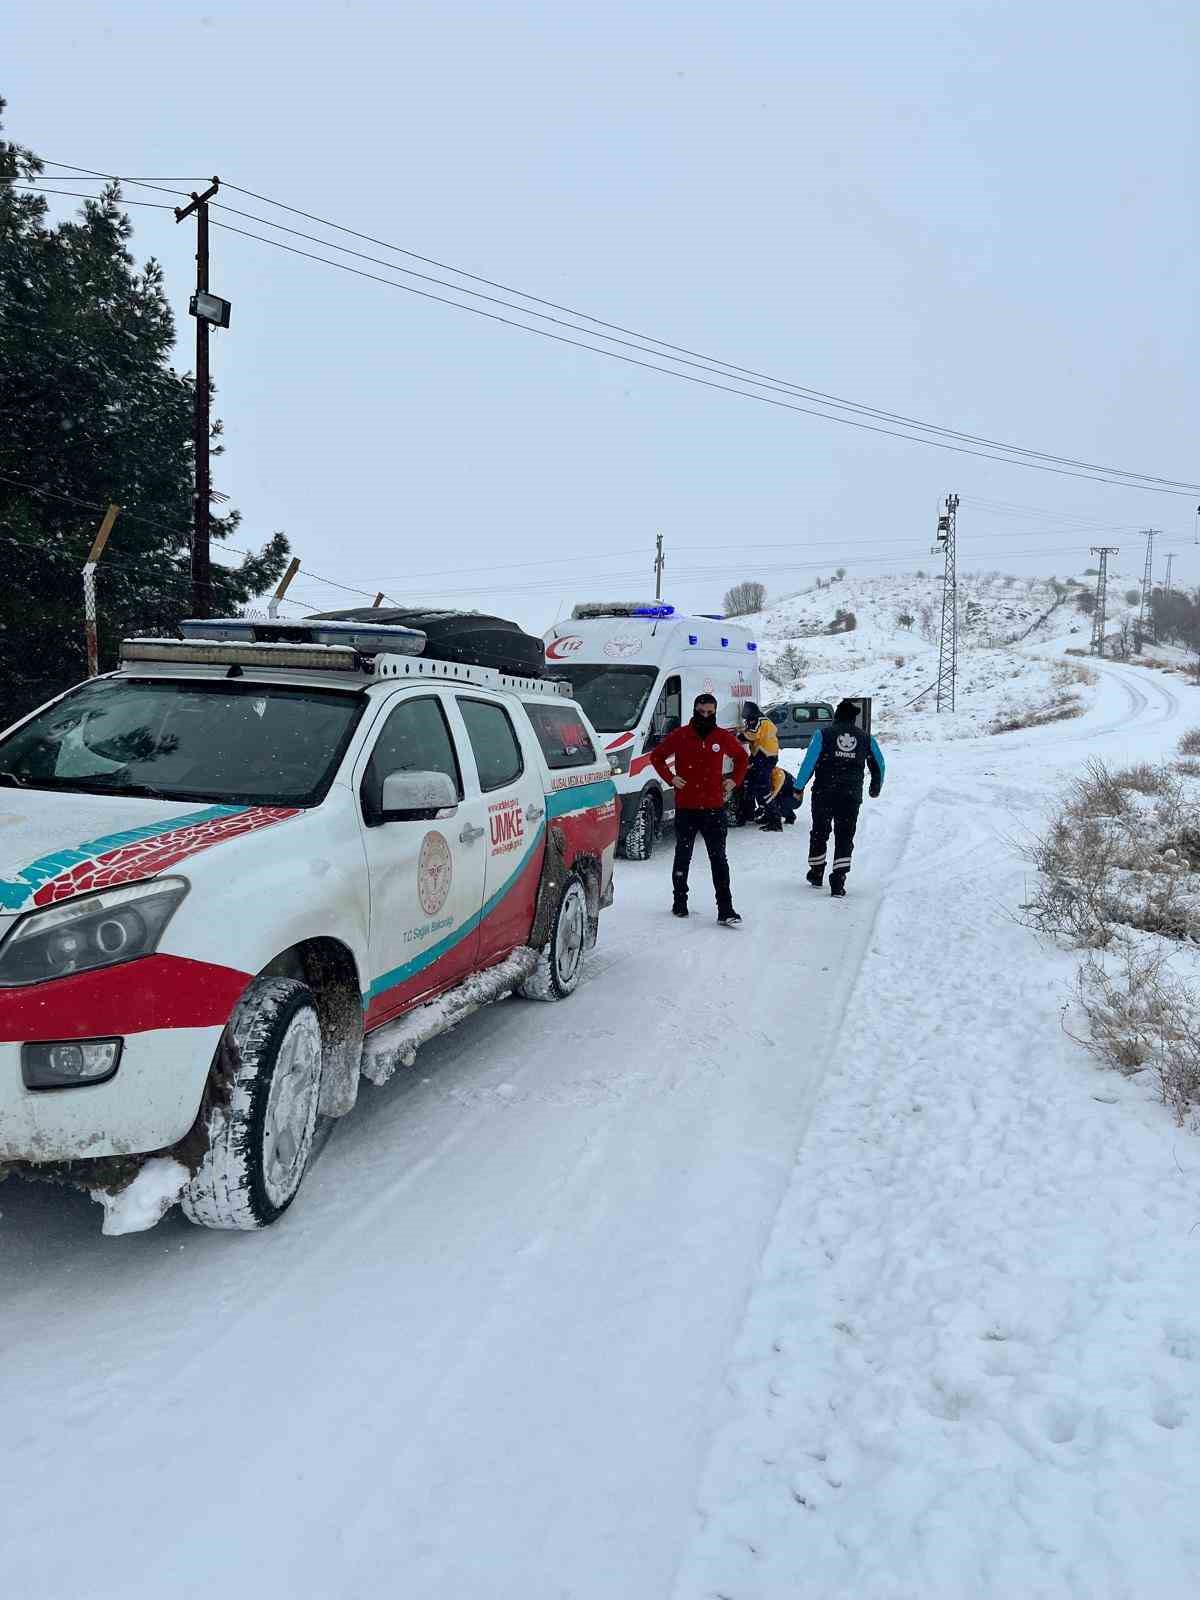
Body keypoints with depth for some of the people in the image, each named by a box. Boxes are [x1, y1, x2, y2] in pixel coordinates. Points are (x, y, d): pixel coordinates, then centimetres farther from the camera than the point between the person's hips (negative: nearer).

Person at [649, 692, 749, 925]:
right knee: (683, 857, 12)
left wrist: (734, 781, 8)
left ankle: (725, 910, -4)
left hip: (714, 808, 0)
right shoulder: (680, 736, -2)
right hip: (685, 809, 0)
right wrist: (670, 778, -1)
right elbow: (656, 756, 10)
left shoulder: (723, 737, 3)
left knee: (718, 859, -2)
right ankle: (679, 902, 26)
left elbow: (742, 757, 21)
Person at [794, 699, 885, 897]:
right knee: (845, 838, 5)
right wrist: (876, 788, 30)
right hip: (851, 797, 1)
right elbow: (879, 765, 14)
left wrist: (799, 786, -1)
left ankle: (816, 875, 28)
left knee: (819, 834, 16)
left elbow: (809, 761, -9)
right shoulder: (866, 738, 5)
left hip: (823, 794, -1)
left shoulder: (823, 734, -4)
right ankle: (838, 883, -4)